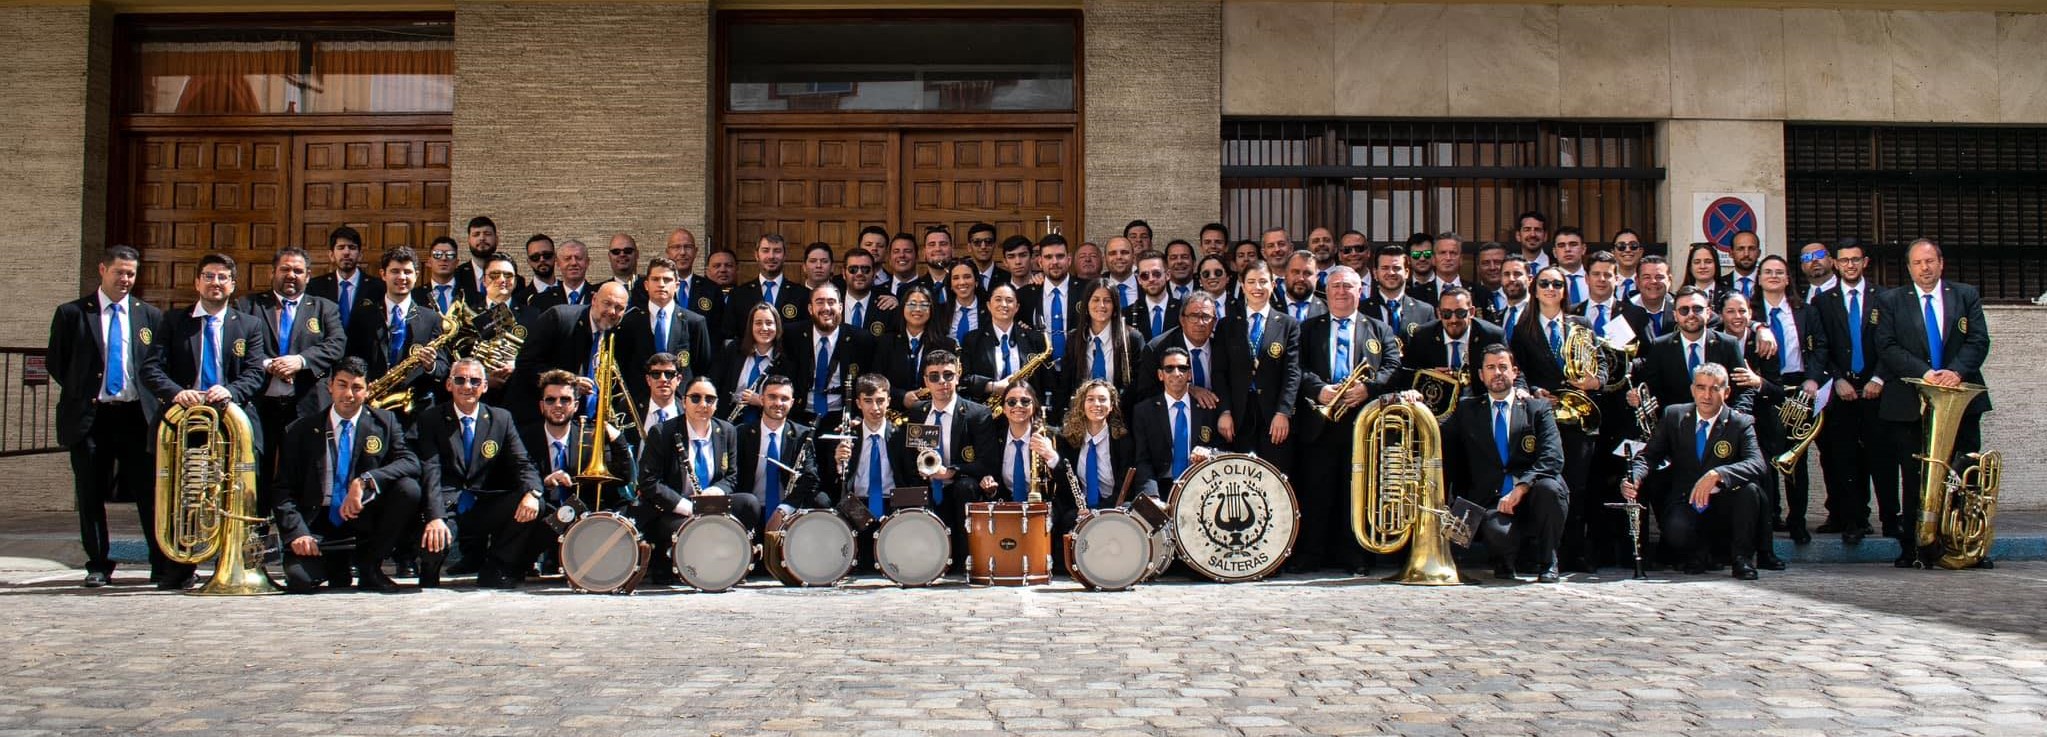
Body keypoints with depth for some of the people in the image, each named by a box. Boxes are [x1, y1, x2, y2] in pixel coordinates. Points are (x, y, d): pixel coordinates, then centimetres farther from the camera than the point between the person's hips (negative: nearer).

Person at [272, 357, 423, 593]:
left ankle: (369, 567, -6)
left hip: (365, 518, 1)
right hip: (318, 523, -1)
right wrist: (297, 532, -18)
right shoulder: (300, 430, 2)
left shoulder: (384, 422, 3)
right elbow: (284, 489, 0)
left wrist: (365, 481, -28)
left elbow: (411, 463, -12)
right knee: (299, 580, -27)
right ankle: (338, 563, 12)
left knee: (409, 488, -27)